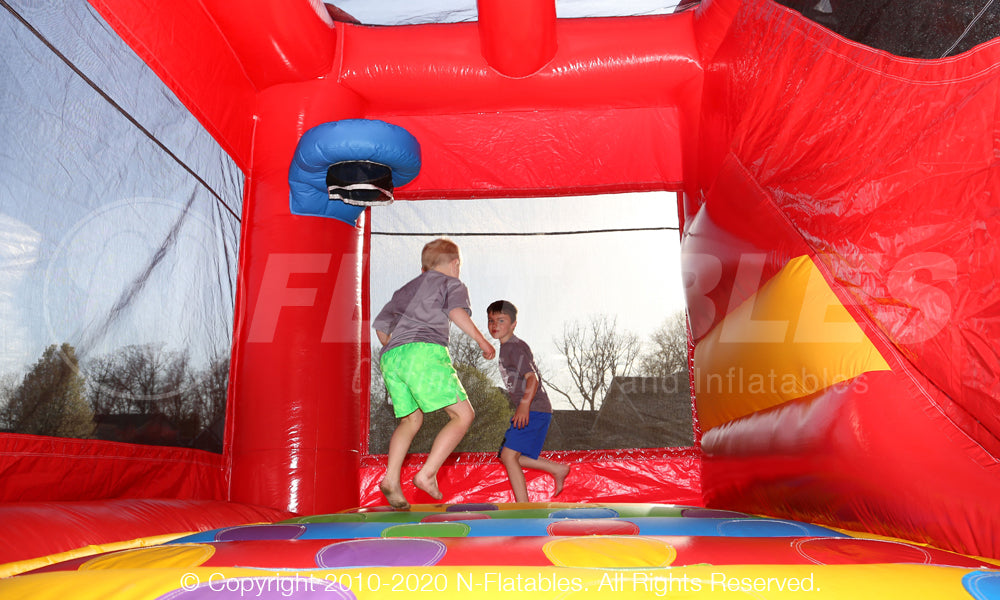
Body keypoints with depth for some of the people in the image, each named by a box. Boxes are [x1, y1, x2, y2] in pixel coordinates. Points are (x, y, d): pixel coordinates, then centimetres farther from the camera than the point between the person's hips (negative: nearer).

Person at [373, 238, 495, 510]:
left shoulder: (405, 289, 34)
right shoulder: (452, 283, 17)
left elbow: (381, 327, 31)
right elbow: (457, 311, -5)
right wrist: (483, 342, -2)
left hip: (390, 357, 7)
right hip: (424, 351, -6)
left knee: (411, 420, 20)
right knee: (463, 415, -1)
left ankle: (391, 478, 2)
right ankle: (427, 474, -12)